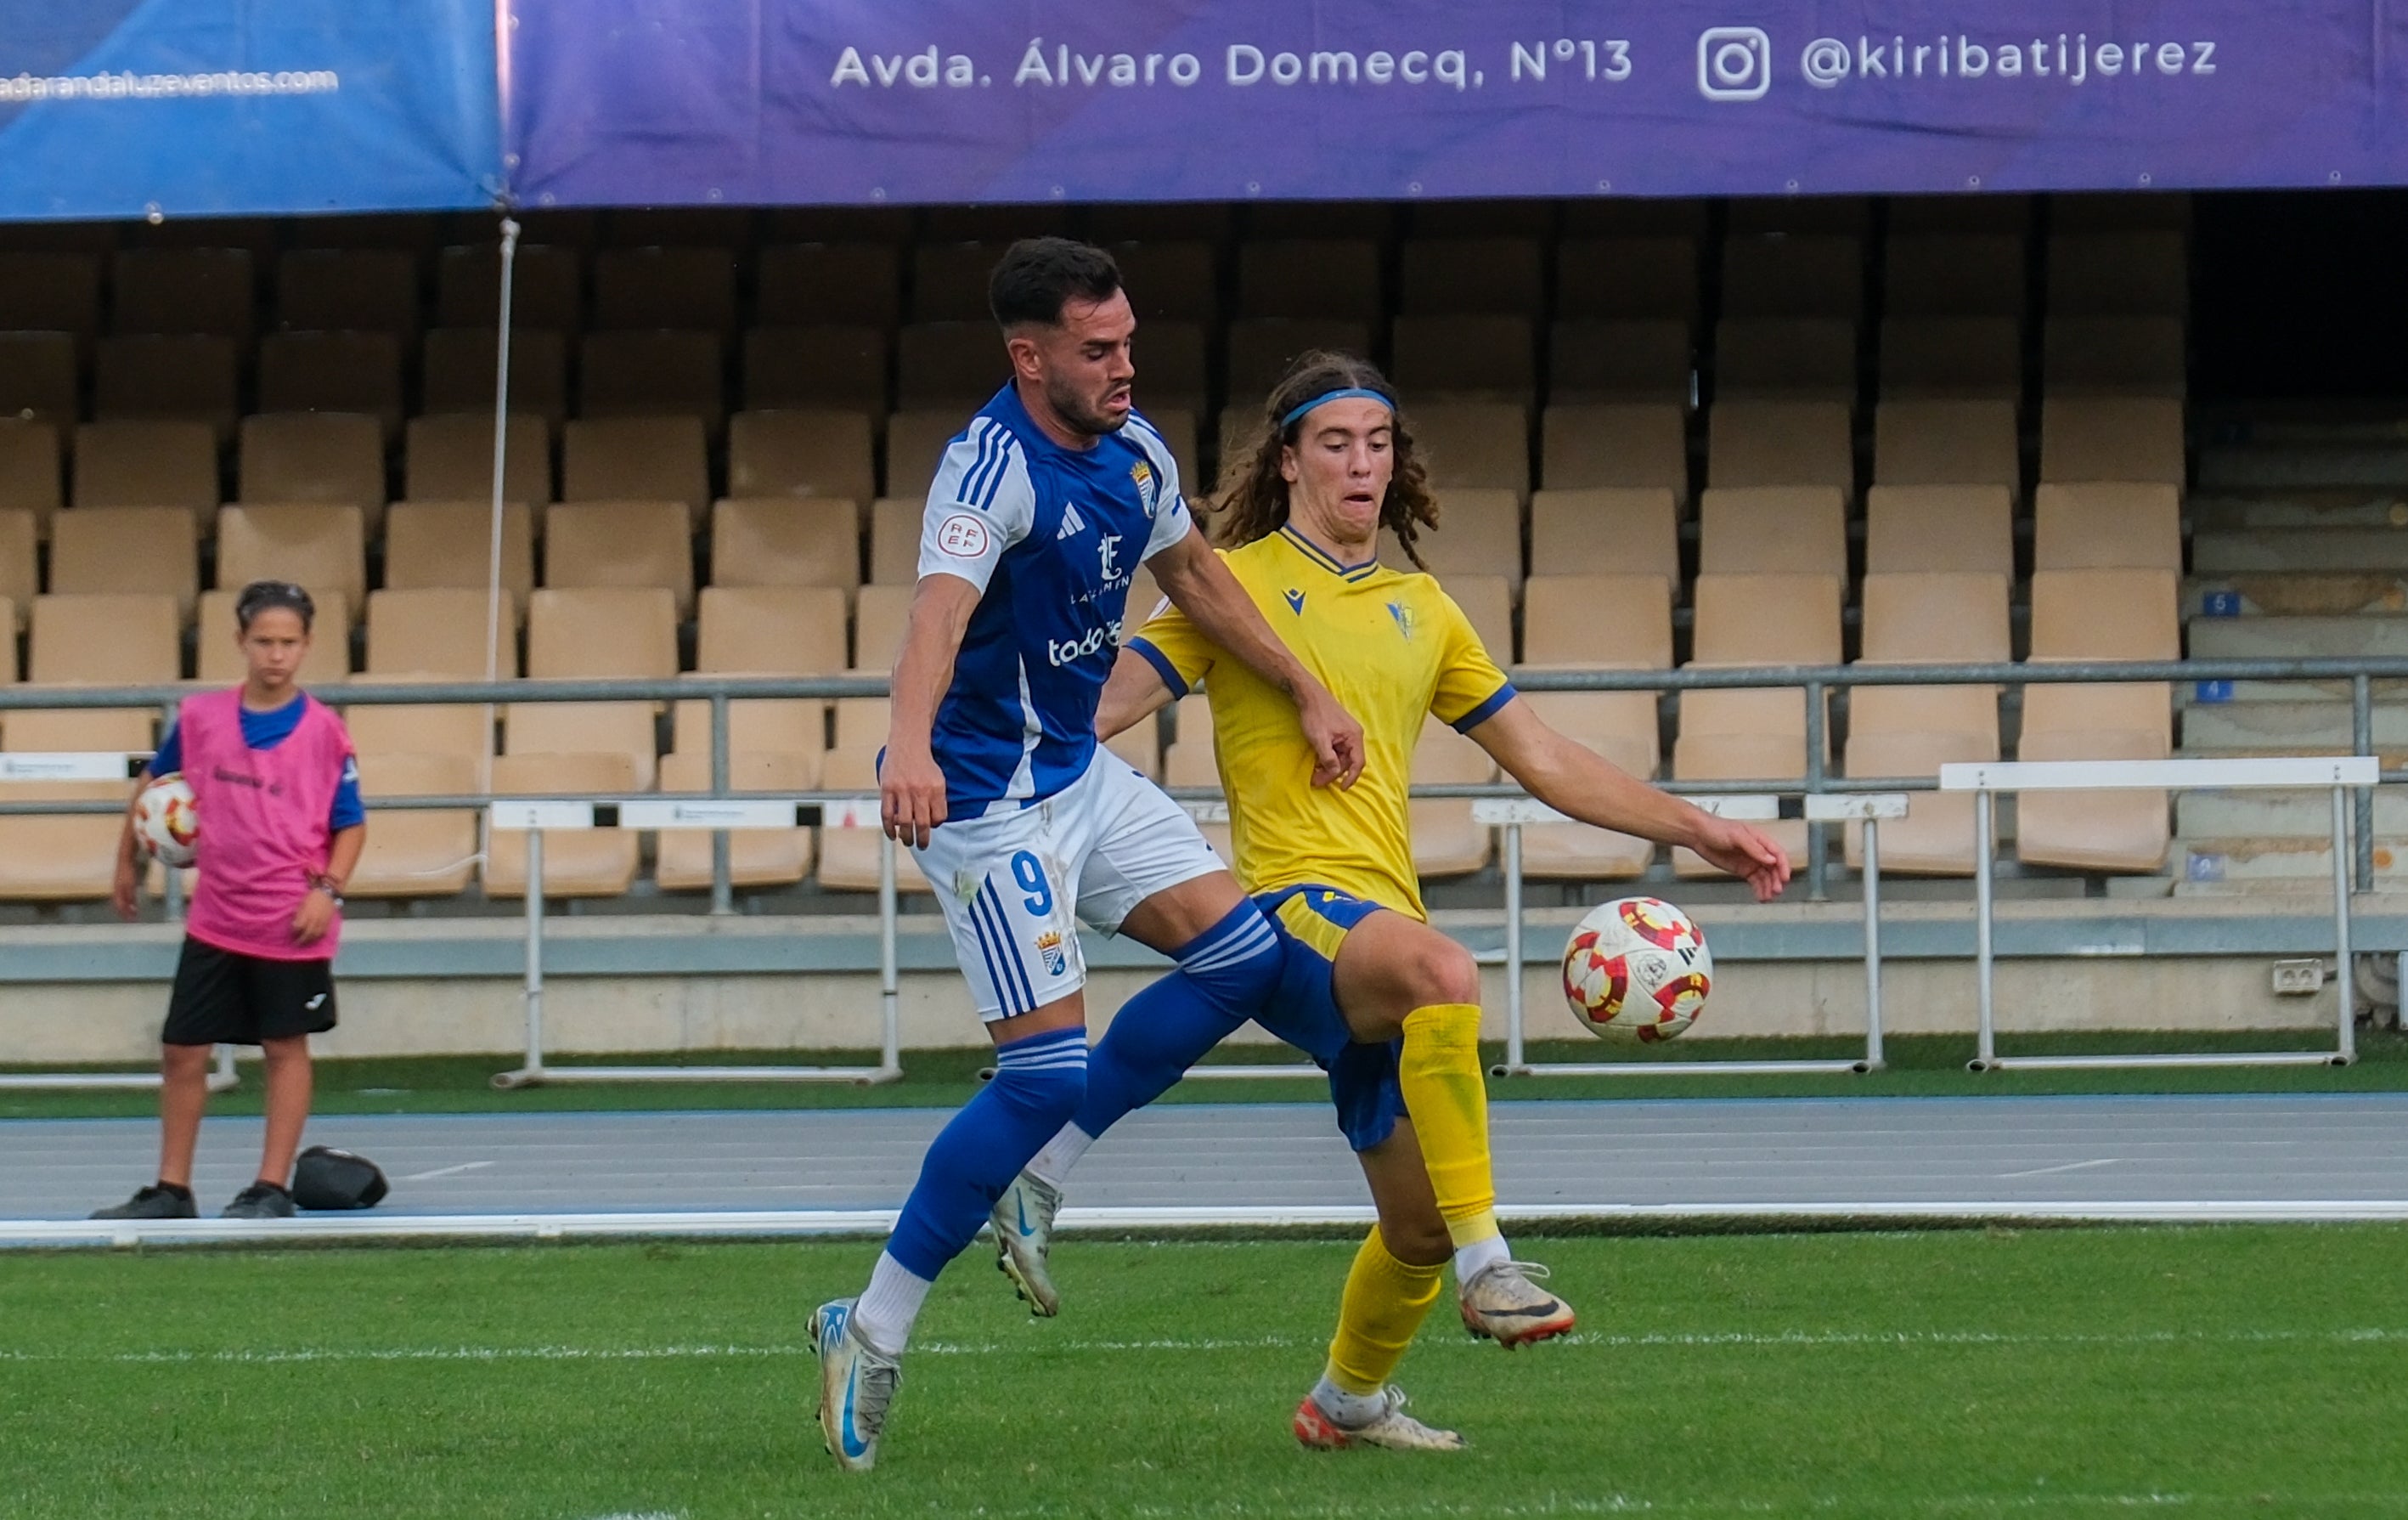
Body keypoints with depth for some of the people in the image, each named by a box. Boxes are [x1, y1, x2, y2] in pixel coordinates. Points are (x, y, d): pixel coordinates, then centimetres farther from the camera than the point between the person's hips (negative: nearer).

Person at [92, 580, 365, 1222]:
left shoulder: (324, 731, -8)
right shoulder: (198, 718, 0)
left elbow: (351, 824, -2)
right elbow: (154, 783, 17)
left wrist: (328, 888, -16)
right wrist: (129, 859, 18)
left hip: (291, 925, -3)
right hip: (215, 921, 3)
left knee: (285, 1048, 4)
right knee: (182, 1051, 6)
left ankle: (272, 1188, 11)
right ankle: (171, 1189, 16)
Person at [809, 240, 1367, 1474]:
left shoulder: (1133, 449, 3)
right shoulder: (992, 467, -24)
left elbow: (1194, 574, 22)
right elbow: (941, 607, -41)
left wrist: (1306, 697, 24)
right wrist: (909, 744, -59)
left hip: (1079, 773, 9)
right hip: (985, 802, -9)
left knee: (1241, 954, 2)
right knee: (1049, 1070, -13)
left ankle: (1036, 1172, 12)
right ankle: (871, 1334, -4)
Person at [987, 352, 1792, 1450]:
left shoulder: (1422, 611, 20)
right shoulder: (1238, 581, 5)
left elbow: (1546, 763, 24)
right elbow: (1107, 701, -4)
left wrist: (1698, 832, 19)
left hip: (1379, 928, 6)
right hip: (1288, 903, -6)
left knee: (1421, 1225, 7)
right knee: (1444, 972, -39)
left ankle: (1349, 1401, 35)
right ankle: (1485, 1265, -38)